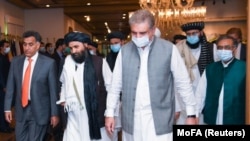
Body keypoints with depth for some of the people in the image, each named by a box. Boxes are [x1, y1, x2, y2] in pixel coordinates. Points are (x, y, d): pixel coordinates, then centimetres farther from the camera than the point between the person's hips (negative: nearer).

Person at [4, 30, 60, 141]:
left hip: (39, 111, -4)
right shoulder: (16, 61, 2)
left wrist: (54, 113, -5)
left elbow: (53, 89, -7)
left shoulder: (49, 63, -10)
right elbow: (10, 86, 7)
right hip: (21, 109, 4)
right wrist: (7, 107, 4)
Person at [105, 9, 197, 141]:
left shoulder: (169, 49, -6)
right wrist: (110, 113, 7)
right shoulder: (124, 51, 2)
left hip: (159, 119, -2)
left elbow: (183, 83, -1)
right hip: (131, 118, 3)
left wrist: (191, 114, 0)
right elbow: (116, 85, 8)